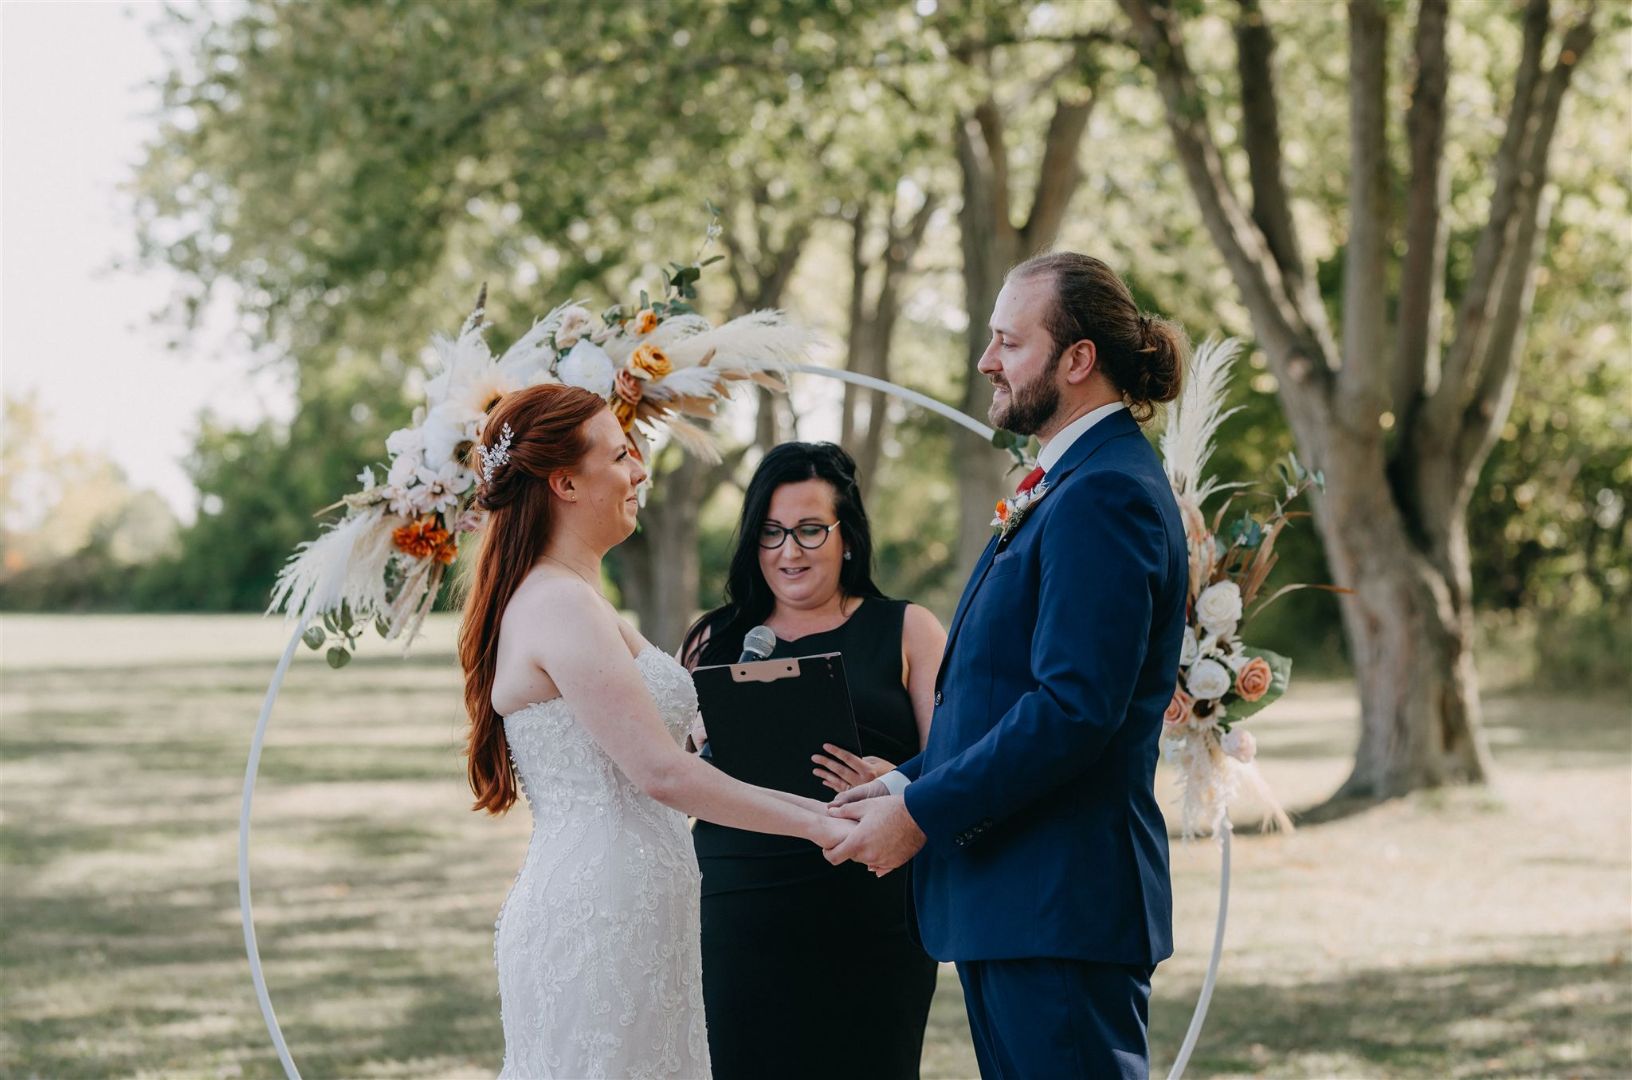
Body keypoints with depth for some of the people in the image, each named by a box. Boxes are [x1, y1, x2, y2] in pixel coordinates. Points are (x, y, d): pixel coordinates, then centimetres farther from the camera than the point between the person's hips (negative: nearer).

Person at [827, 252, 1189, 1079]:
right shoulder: (1069, 485, 17)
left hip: (1060, 906, -10)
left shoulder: (1102, 495, -16)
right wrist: (912, 782, 9)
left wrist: (922, 814, -17)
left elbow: (1074, 708, -23)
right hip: (1019, 898, 10)